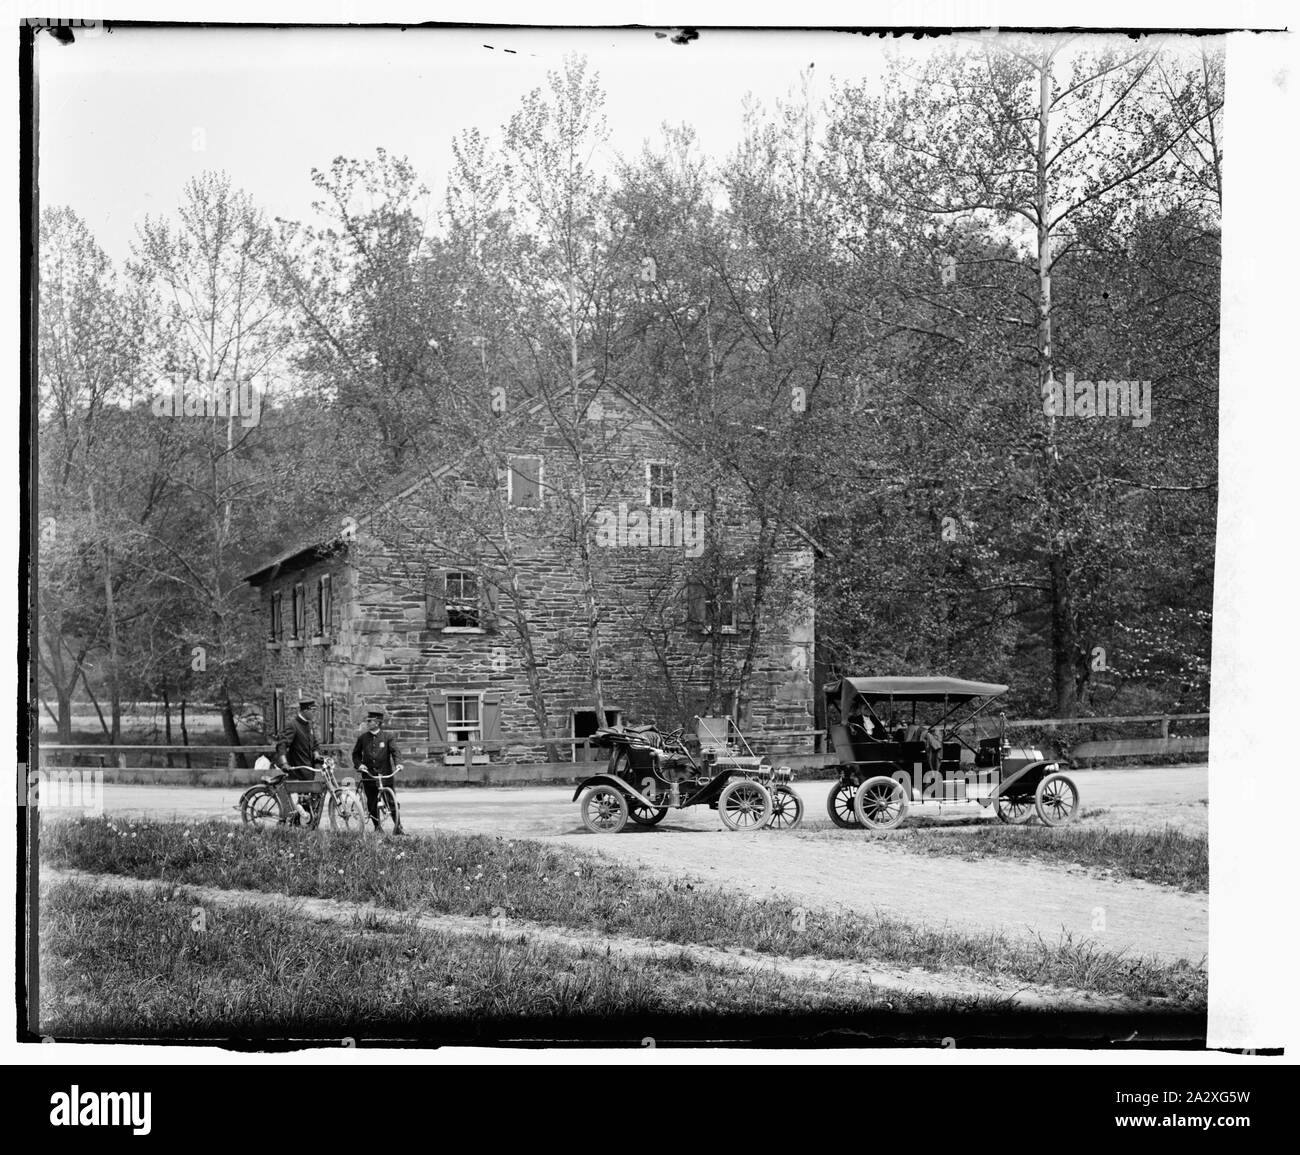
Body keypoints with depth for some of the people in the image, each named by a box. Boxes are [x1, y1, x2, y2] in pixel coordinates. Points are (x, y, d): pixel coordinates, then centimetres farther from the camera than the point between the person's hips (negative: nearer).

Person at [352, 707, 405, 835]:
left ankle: (398, 827, 2)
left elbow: (394, 751, -5)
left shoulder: (387, 737, 2)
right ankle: (377, 827, 17)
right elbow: (356, 753, 15)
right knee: (372, 804, 2)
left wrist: (397, 763, -23)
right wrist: (359, 764, -3)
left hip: (385, 774, -2)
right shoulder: (362, 737, 7)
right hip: (368, 775, 2)